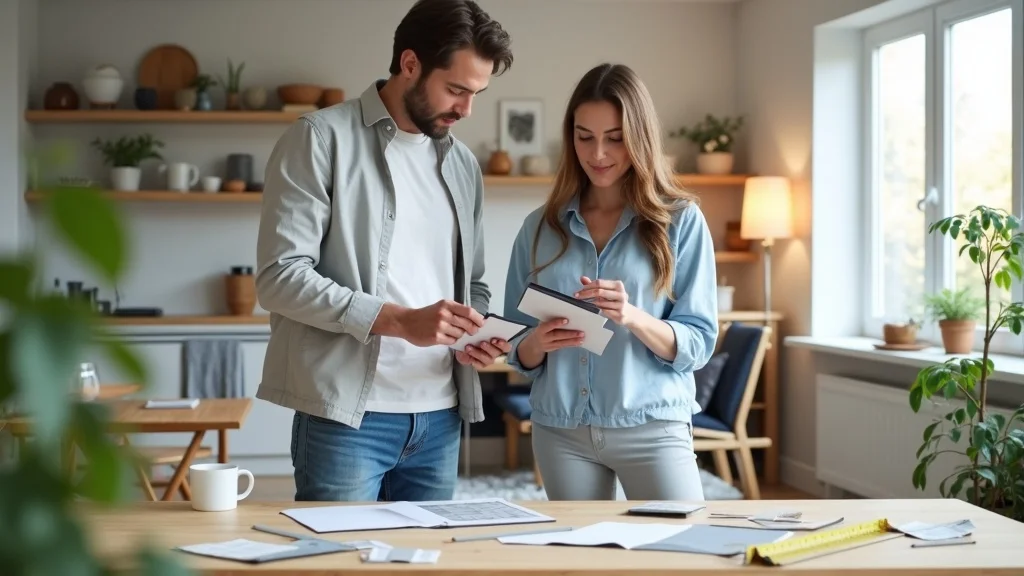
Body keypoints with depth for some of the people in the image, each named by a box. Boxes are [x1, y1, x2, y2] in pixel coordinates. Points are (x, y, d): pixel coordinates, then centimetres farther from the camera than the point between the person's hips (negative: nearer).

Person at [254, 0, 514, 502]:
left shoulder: (462, 164, 15)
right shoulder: (321, 140, -4)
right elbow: (280, 276, -12)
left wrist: (476, 332, -1)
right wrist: (400, 321, -20)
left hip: (440, 419, 6)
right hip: (346, 416, -6)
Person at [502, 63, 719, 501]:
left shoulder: (681, 220, -1)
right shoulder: (541, 227, 6)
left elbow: (699, 342, -4)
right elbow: (517, 351, 8)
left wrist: (632, 317, -21)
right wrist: (538, 344, -14)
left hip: (652, 427, -2)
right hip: (561, 430, 3)